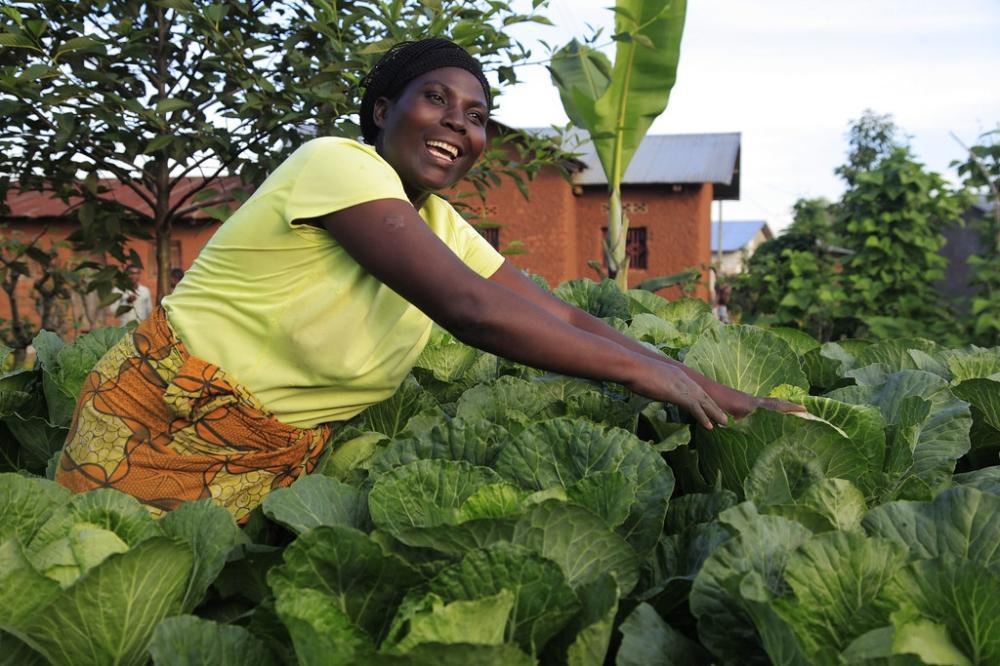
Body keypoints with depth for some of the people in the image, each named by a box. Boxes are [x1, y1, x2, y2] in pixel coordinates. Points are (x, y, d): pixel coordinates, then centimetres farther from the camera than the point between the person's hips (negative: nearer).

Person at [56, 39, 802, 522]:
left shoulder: (442, 225, 2)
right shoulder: (339, 163, -21)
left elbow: (569, 321, 1)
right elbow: (469, 308, -30)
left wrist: (721, 395, -5)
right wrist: (642, 368, -22)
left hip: (280, 458, 6)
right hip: (165, 422, -6)